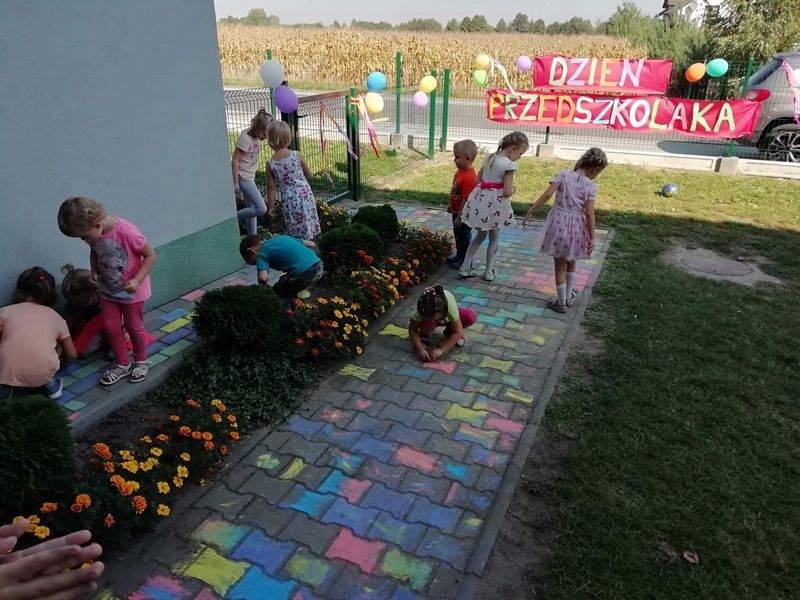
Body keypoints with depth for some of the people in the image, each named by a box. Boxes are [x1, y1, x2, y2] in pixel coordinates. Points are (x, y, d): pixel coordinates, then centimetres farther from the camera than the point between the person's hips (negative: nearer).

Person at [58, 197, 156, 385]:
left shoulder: (126, 231, -30)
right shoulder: (94, 235, -10)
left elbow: (150, 256, -21)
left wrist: (137, 280, -26)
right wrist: (94, 273, -2)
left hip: (131, 290, -5)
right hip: (107, 289, 6)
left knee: (134, 326, 9)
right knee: (110, 327, 9)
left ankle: (141, 362, 30)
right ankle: (122, 364, 26)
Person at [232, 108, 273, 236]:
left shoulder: (256, 136, 6)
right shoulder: (245, 138, -20)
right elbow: (235, 161, -19)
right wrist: (235, 182, -19)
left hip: (250, 177, 9)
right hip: (243, 178, -9)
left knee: (252, 208, 12)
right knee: (261, 209, -14)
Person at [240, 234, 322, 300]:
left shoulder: (262, 254, 4)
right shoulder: (281, 237, 24)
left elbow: (262, 278, -15)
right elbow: (311, 244, 24)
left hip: (304, 274, -8)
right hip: (319, 267, 8)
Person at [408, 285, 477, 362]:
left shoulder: (450, 304, -40)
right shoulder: (421, 309, -37)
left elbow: (458, 333, -33)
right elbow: (412, 330, -26)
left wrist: (441, 349, -39)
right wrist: (420, 348, -39)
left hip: (447, 317, 1)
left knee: (471, 316, -28)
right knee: (427, 323, -38)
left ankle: (449, 332, -1)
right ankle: (423, 335, -2)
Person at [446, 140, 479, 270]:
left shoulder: (468, 177, -29)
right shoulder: (460, 171, 1)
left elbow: (466, 199, -27)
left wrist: (459, 217, -23)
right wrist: (451, 205, 21)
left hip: (463, 214, -9)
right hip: (457, 211, 9)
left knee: (464, 237, 6)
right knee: (458, 235, 24)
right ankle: (459, 255, 42)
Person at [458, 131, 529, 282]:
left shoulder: (489, 157, 6)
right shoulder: (509, 165, -16)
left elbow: (477, 180, 10)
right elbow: (507, 192, -19)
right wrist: (513, 189, 1)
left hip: (480, 200, 6)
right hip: (495, 204, -6)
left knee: (480, 235, 21)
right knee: (494, 239, 13)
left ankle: (464, 268, 19)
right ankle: (489, 272, 22)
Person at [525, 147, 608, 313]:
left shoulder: (563, 175, -5)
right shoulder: (591, 186, -7)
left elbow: (547, 195, -16)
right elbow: (589, 213, -11)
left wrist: (531, 211, -9)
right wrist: (592, 238, -5)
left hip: (559, 222, 0)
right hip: (577, 226, 0)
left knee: (560, 265, 11)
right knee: (571, 262, 25)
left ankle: (561, 302, 18)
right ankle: (569, 295, 37)